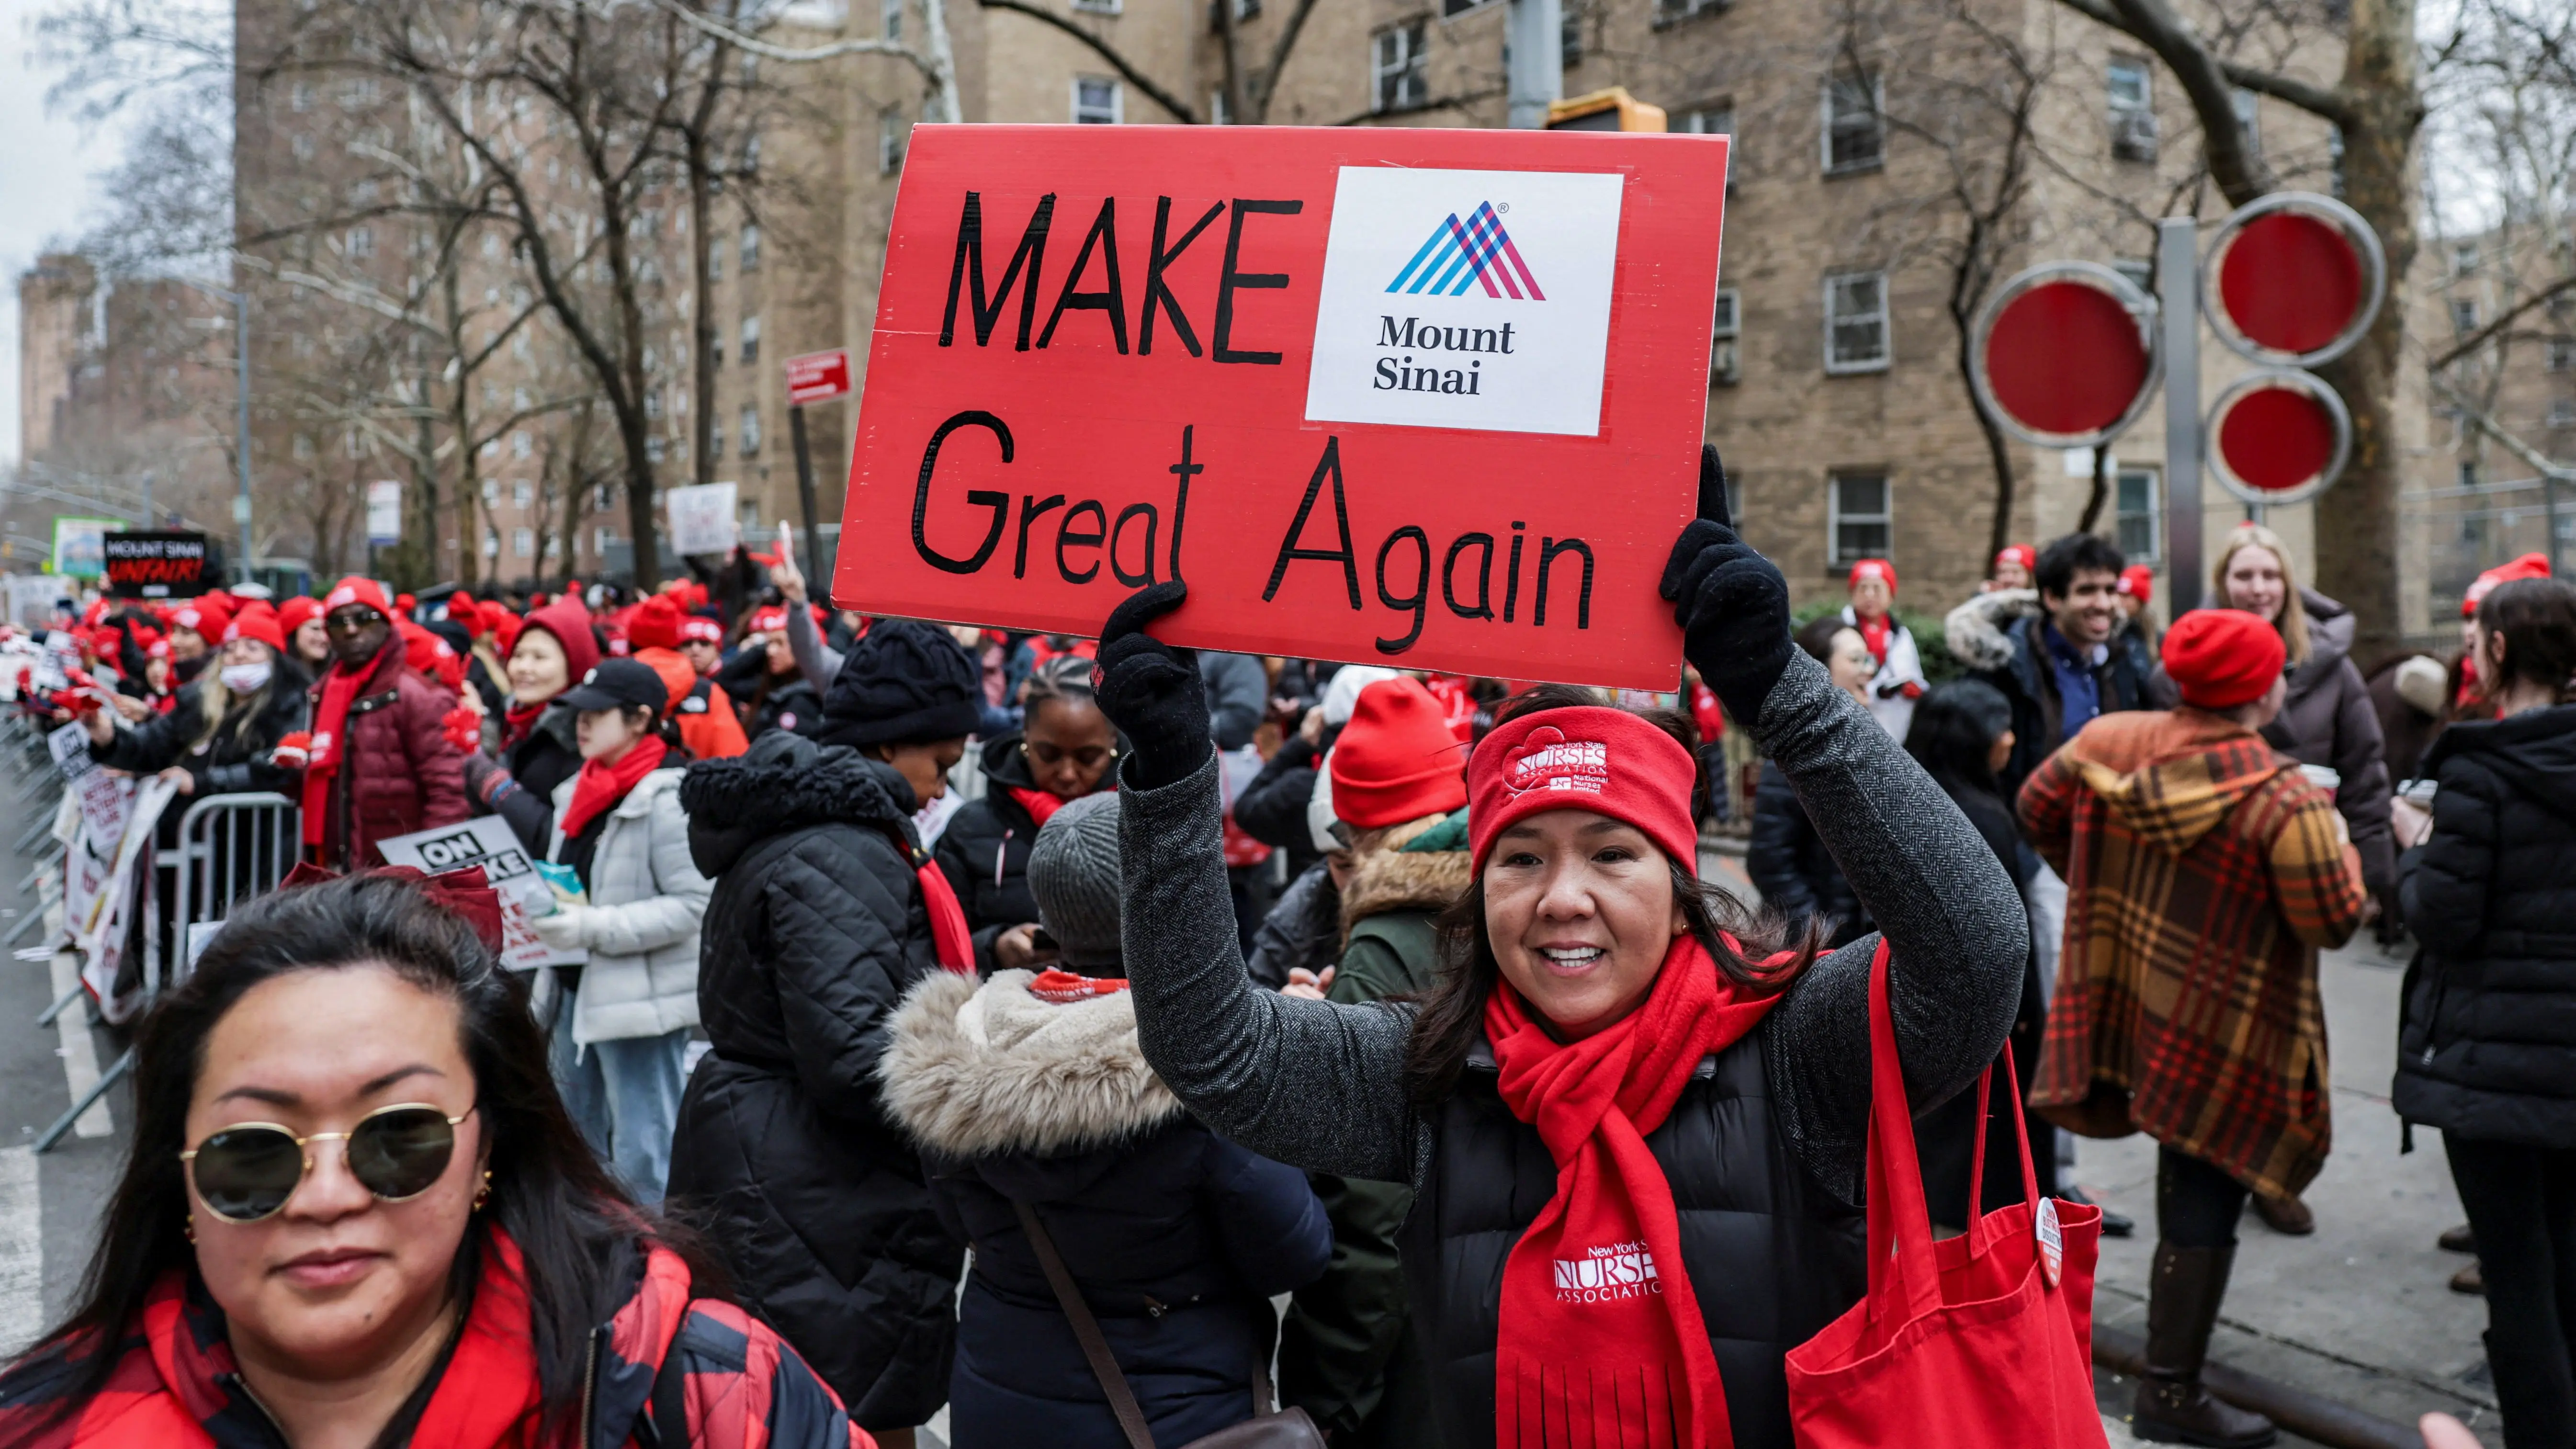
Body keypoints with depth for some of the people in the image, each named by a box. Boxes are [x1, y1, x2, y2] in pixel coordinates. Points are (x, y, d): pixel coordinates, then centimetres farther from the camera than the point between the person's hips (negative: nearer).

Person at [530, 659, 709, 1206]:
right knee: (580, 1148, 21)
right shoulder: (579, 791, 11)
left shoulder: (667, 799, -17)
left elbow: (693, 905, -22)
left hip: (640, 996, -9)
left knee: (641, 1159, -5)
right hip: (578, 990, 9)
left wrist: (592, 927, -25)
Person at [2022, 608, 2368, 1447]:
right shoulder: (2285, 802, -23)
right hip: (2224, 1033, -6)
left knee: (2185, 1179, 27)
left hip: (2125, 995, 6)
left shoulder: (2108, 743, -7)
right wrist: (2343, 849, 4)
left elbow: (2038, 811, 8)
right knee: (2204, 1202, 5)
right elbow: (2335, 922, -17)